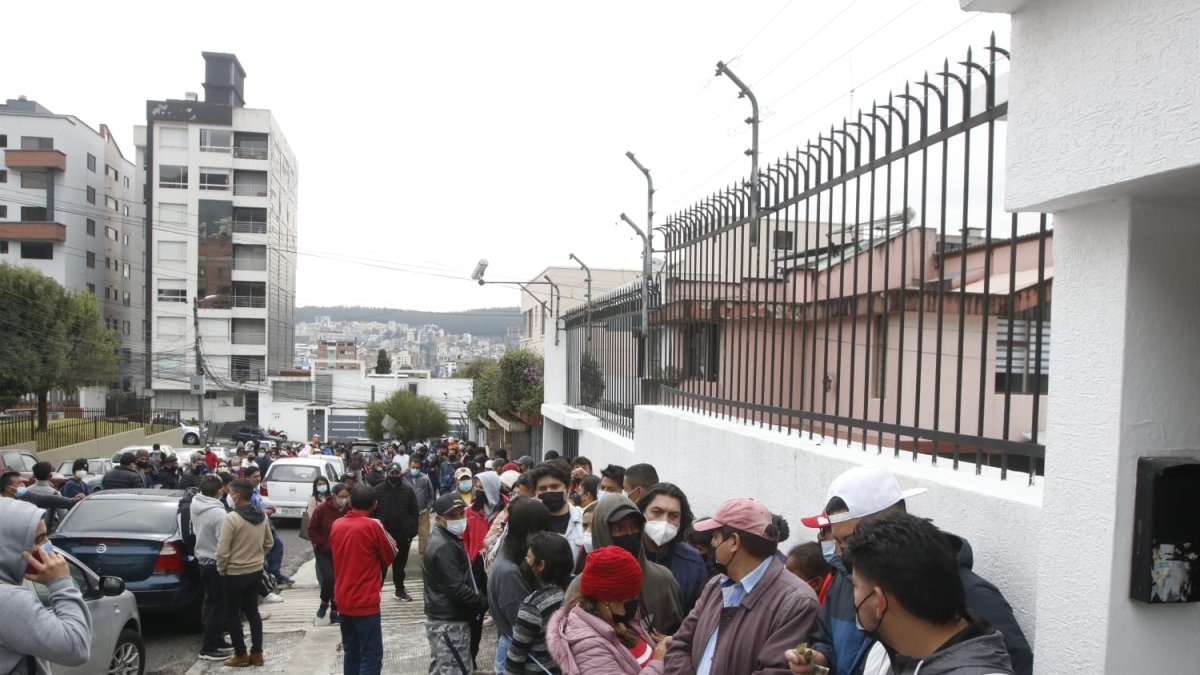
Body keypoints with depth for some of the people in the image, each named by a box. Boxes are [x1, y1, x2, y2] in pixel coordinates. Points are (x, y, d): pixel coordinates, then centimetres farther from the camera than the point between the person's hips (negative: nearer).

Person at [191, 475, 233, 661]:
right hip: (215, 563, -8)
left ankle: (215, 639, 31)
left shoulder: (195, 505, -5)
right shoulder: (218, 513, -27)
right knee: (217, 606, 1)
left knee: (210, 602, 19)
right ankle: (209, 648, 6)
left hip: (202, 560, 8)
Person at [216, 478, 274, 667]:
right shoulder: (262, 516, 1)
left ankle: (240, 655, 15)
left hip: (235, 574, -6)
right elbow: (268, 543, 11)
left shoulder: (231, 518, -22)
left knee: (232, 614, 8)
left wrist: (221, 570, -4)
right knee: (252, 611, 16)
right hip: (256, 571, 7)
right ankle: (257, 653, 19)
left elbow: (222, 551, -20)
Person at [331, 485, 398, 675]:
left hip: (343, 601, 6)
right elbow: (390, 556, -2)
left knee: (351, 653, 16)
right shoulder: (373, 526, -15)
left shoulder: (336, 525, 1)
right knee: (371, 656, -2)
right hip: (365, 602, -6)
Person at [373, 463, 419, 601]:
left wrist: (412, 532, -6)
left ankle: (400, 589, 24)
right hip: (383, 532, -1)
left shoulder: (408, 490, 1)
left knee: (400, 563, 12)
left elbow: (415, 513, 1)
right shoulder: (378, 490, -1)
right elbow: (372, 512, -2)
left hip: (403, 533, 1)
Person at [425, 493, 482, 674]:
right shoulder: (444, 547, -21)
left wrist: (477, 599, 7)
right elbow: (457, 588, -26)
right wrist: (481, 601, -12)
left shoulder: (445, 539, 11)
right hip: (449, 623, -10)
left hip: (444, 620, 10)